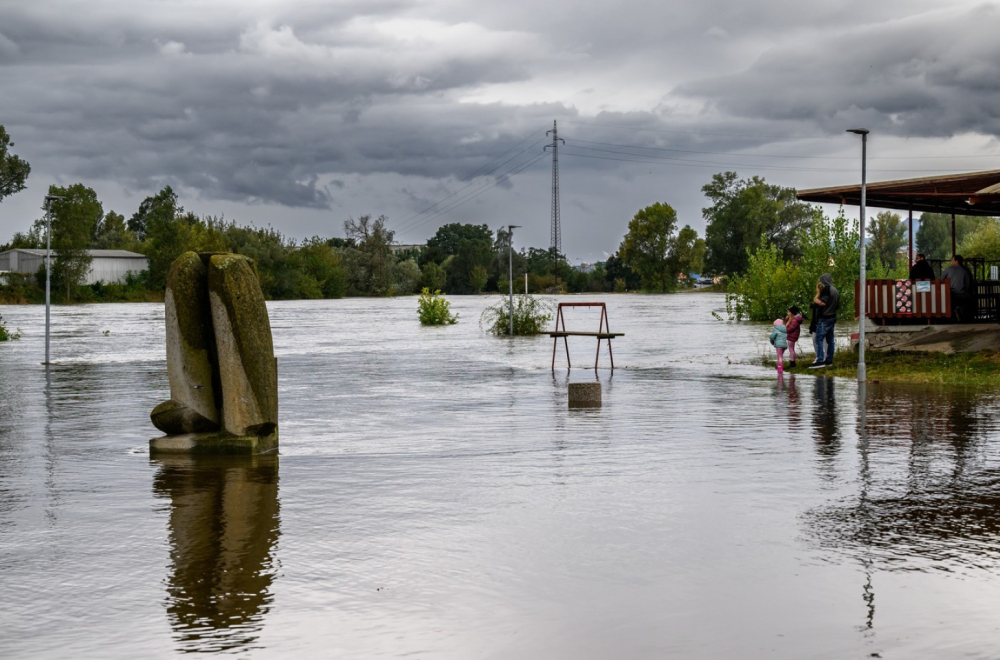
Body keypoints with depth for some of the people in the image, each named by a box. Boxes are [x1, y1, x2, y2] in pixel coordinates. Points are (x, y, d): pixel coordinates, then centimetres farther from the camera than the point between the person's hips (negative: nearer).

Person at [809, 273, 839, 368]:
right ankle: (829, 360, 12)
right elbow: (838, 306, 21)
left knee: (819, 339, -11)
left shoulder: (826, 289, -13)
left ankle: (820, 361, -19)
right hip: (832, 317, 10)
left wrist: (816, 300, -8)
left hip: (824, 318, -10)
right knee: (830, 339, 11)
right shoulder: (836, 291, 16)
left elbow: (822, 303, -23)